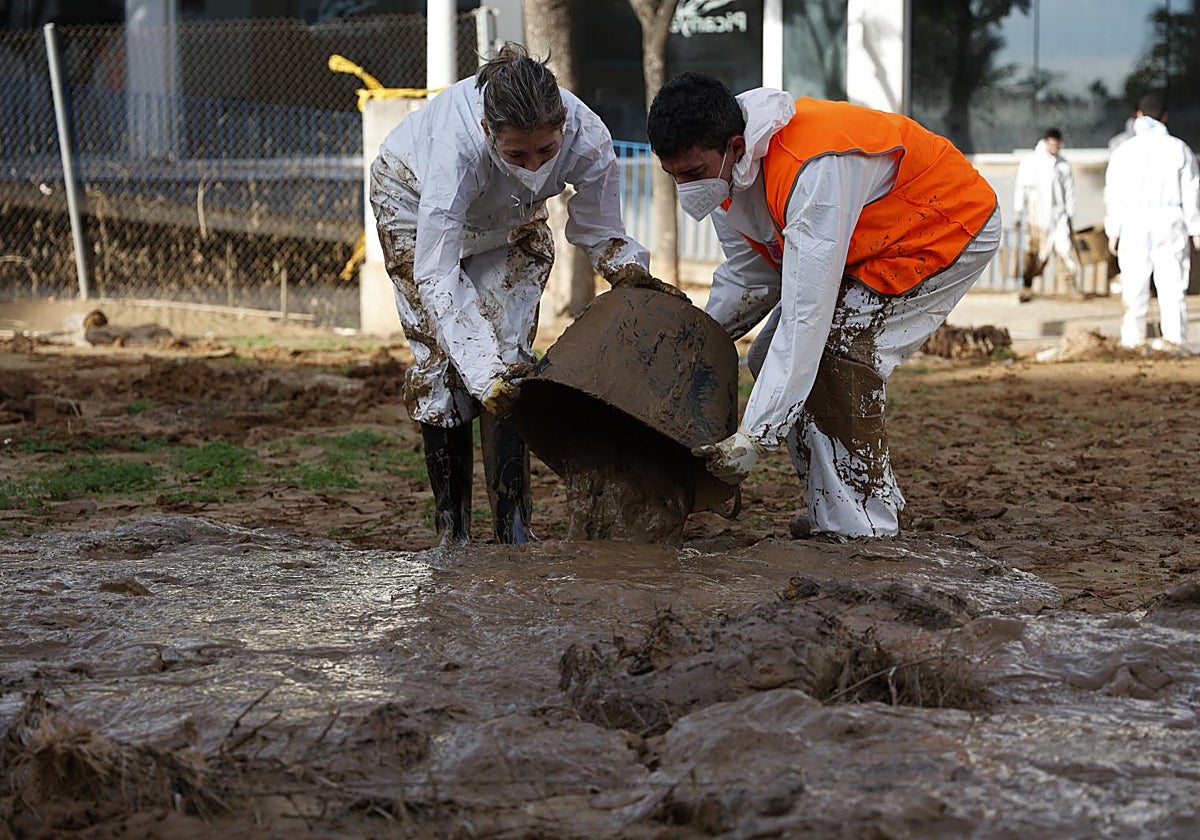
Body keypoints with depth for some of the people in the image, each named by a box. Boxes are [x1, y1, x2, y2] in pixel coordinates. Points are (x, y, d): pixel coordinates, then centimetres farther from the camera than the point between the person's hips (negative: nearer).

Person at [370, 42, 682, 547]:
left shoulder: (586, 138, -36)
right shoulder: (457, 143, -46)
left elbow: (601, 233, -16)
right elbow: (437, 276, -43)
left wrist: (634, 276, -37)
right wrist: (484, 373, -50)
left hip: (511, 215, 3)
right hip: (413, 197, -2)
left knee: (510, 354, -8)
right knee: (440, 356, -8)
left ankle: (514, 529, -5)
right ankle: (451, 529, 0)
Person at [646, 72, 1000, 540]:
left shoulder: (812, 170, -39)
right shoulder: (725, 167, -12)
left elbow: (805, 314, -41)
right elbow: (748, 277, 1)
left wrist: (753, 438, -41)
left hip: (951, 226, -9)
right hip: (870, 245, 9)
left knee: (836, 346, -25)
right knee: (771, 359, 1)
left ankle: (861, 521, -18)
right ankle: (833, 512, 9)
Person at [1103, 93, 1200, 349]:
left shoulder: (1124, 150, 5)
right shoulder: (1179, 149, 3)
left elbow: (1113, 194, 5)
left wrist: (1113, 232, 10)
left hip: (1133, 223, 1)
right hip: (1170, 221, -1)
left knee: (1134, 284, 1)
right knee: (1172, 285, -1)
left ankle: (1132, 340, -1)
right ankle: (1175, 339, -7)